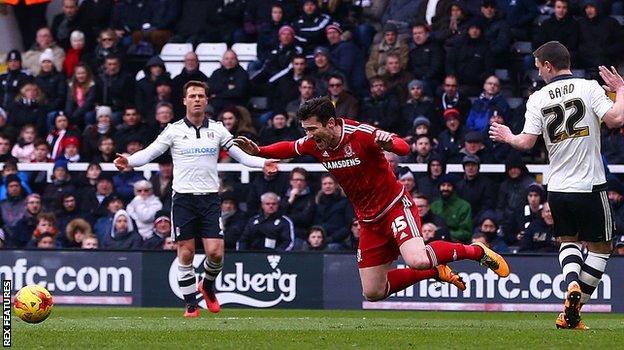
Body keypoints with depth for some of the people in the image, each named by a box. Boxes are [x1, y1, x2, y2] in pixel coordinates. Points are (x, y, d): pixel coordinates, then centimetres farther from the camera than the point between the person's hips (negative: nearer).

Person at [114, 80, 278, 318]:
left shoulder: (217, 130, 8)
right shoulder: (174, 130, 3)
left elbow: (241, 155, 9)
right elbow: (149, 153, -1)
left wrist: (262, 163, -8)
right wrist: (129, 161, -20)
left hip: (210, 198, 1)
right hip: (183, 198, -1)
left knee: (215, 252, -9)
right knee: (186, 253, -2)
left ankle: (207, 285, 22)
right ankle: (191, 305, 9)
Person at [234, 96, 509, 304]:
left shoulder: (360, 134, -22)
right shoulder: (315, 144, -3)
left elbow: (404, 147, -27)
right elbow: (289, 148, 18)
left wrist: (389, 144, -49)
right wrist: (258, 151, 3)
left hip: (395, 206, -7)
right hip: (369, 221, 7)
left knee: (417, 260, -33)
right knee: (373, 293, 3)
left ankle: (477, 251, -7)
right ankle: (437, 272, 20)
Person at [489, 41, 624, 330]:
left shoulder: (537, 99, 0)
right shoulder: (589, 88, -6)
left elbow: (527, 142, -5)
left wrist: (507, 137, 16)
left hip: (557, 187, 3)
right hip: (589, 185, -3)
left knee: (568, 241, 22)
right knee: (600, 246, 10)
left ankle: (572, 286, -7)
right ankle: (575, 309, 0)